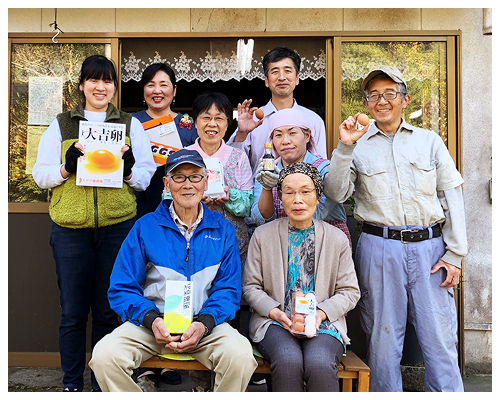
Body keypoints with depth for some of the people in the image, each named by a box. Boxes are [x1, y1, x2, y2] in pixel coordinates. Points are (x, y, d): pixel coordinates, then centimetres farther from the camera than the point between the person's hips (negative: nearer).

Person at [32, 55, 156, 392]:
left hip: (117, 227, 0)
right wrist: (67, 167, -11)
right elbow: (40, 174, 8)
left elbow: (148, 176, 8)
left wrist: (129, 169, -13)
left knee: (108, 312, 7)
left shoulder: (131, 124, 12)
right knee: (73, 312, 8)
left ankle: (103, 385, 23)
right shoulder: (61, 125, 12)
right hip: (70, 228, 0)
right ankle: (72, 385, 24)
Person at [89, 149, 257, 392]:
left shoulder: (222, 229, 8)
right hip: (150, 322, 1)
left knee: (240, 354, -31)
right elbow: (121, 288, 3)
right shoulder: (145, 227, 6)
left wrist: (203, 323, -15)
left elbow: (229, 289, 5)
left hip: (206, 323, 0)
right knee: (104, 355, -27)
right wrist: (152, 319, -16)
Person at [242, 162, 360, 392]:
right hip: (274, 322, 0)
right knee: (288, 360, -32)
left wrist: (322, 313, -10)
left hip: (323, 323, 1)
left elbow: (349, 291, 8)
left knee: (320, 363, -31)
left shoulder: (337, 238, 8)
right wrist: (276, 313, -12)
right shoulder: (262, 235, 6)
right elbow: (250, 287, 6)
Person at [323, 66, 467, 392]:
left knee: (440, 339, 3)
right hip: (379, 248, 0)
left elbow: (452, 197, 8)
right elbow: (336, 194, -3)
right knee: (383, 337, 8)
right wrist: (345, 148, -12)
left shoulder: (430, 141, 12)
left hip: (429, 246, 1)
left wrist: (454, 254, 1)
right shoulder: (359, 146, 9)